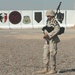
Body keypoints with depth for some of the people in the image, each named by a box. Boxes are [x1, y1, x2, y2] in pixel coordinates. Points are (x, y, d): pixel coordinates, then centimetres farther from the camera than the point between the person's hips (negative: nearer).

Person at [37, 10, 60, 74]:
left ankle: (53, 69, 7)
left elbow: (57, 30, -24)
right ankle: (46, 69, 15)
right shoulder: (48, 22, 14)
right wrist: (45, 33, -3)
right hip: (47, 40, 9)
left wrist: (49, 35, -24)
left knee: (52, 55, -3)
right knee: (45, 55, 8)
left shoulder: (55, 22, -12)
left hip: (53, 40, -8)